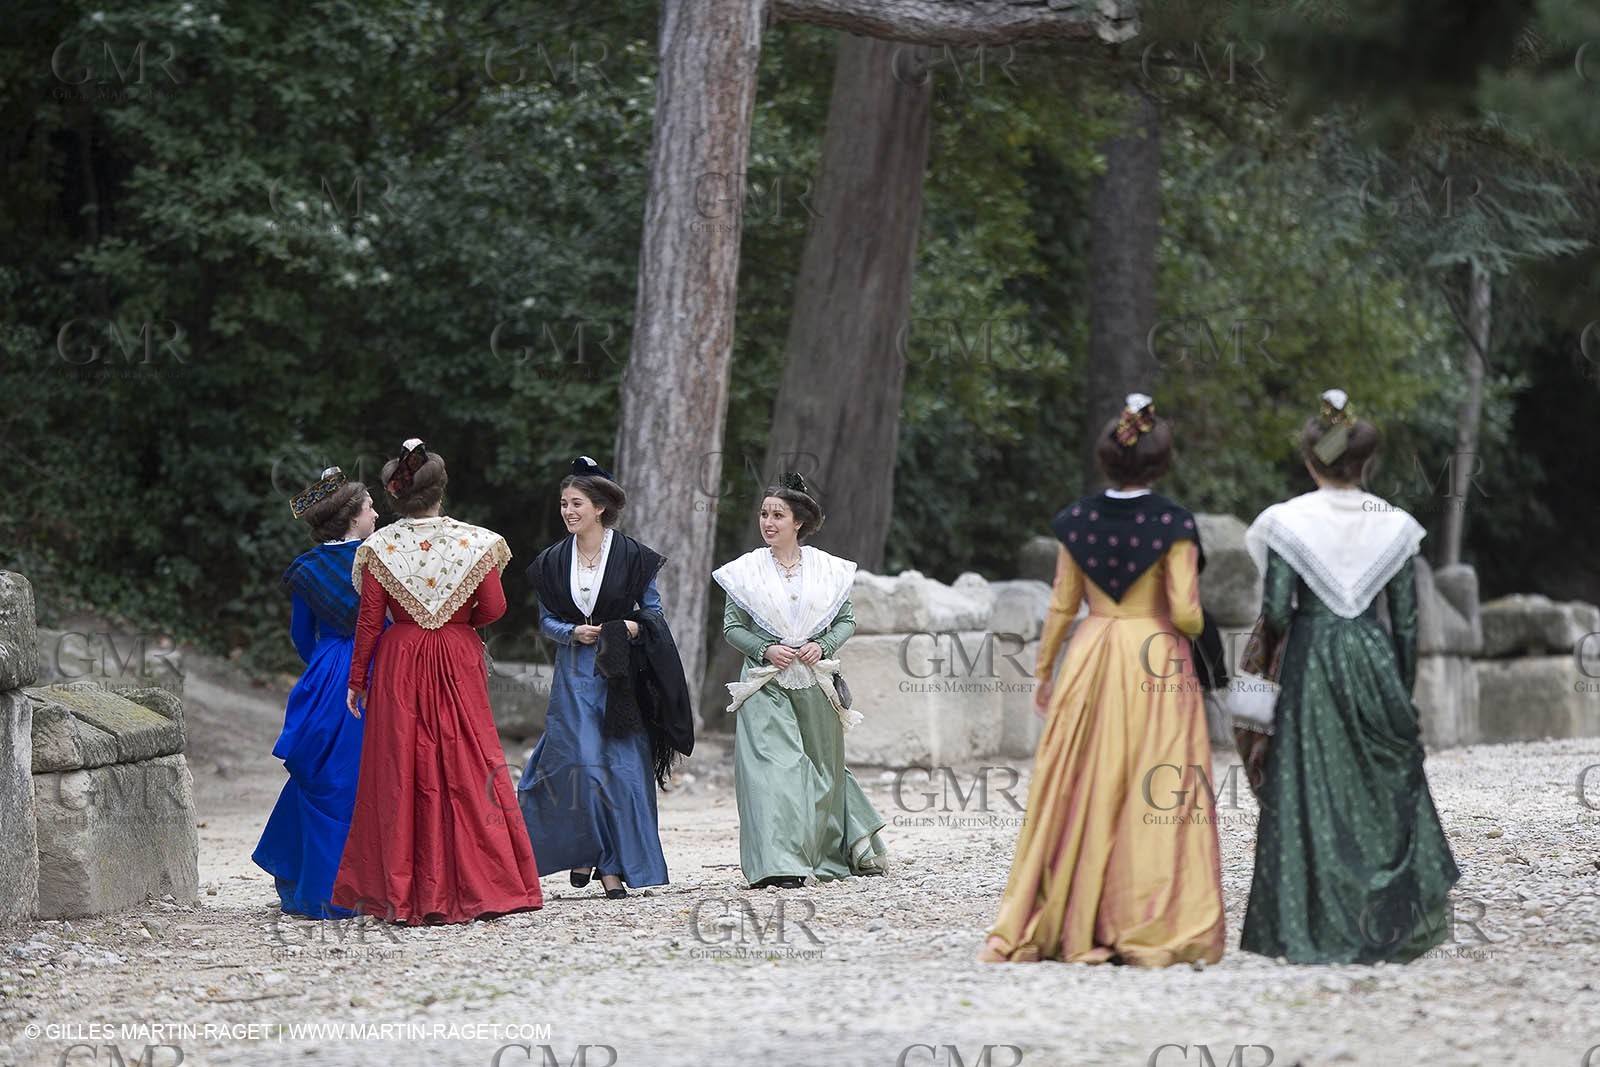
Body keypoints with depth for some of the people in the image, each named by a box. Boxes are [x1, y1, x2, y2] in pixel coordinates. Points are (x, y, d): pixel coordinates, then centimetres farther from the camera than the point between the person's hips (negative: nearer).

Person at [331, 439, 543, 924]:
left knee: (402, 773, 3)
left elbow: (369, 620, -3)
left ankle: (403, 894, 2)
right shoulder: (472, 541, -3)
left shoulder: (379, 547, -4)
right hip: (458, 661, 0)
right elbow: (494, 606, -2)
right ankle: (477, 886, 3)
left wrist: (357, 679, 5)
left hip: (399, 663, 0)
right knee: (466, 768, 5)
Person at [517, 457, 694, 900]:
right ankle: (583, 851, 6)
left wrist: (634, 626, -15)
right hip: (574, 671, 1)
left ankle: (615, 865, 2)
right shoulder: (553, 561, 6)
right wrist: (573, 632, -9)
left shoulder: (631, 556, -1)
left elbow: (654, 610, 5)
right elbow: (546, 619, 10)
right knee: (581, 762, -11)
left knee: (622, 765, -4)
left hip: (620, 673, -1)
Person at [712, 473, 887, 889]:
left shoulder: (827, 569, 4)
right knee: (774, 764, -15)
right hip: (766, 683, -2)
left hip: (816, 682, 2)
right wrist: (765, 650, -13)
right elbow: (732, 626, 3)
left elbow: (846, 620, 9)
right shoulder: (747, 570, 1)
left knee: (824, 768, 12)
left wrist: (822, 645, -10)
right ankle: (780, 865, -20)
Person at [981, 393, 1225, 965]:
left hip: (1088, 659, 3)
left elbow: (1062, 605, 5)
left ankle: (1067, 925, 10)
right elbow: (1184, 612, -12)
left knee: (1079, 791, 7)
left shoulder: (1078, 520, 1)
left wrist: (1043, 671, 15)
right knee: (1155, 793, 0)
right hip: (1157, 659, -3)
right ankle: (1151, 931, -2)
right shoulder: (1172, 524, -9)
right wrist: (1195, 630, 10)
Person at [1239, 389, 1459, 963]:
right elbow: (1406, 619, 4)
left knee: (1310, 792, 2)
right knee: (1385, 787, 9)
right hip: (1374, 657, 2)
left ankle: (1313, 929, 1)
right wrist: (1404, 695, 12)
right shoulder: (1393, 524, 1)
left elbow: (1276, 613, -10)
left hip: (1310, 659, -2)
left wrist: (1266, 641, 13)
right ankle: (1393, 923, 7)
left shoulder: (1288, 521, -6)